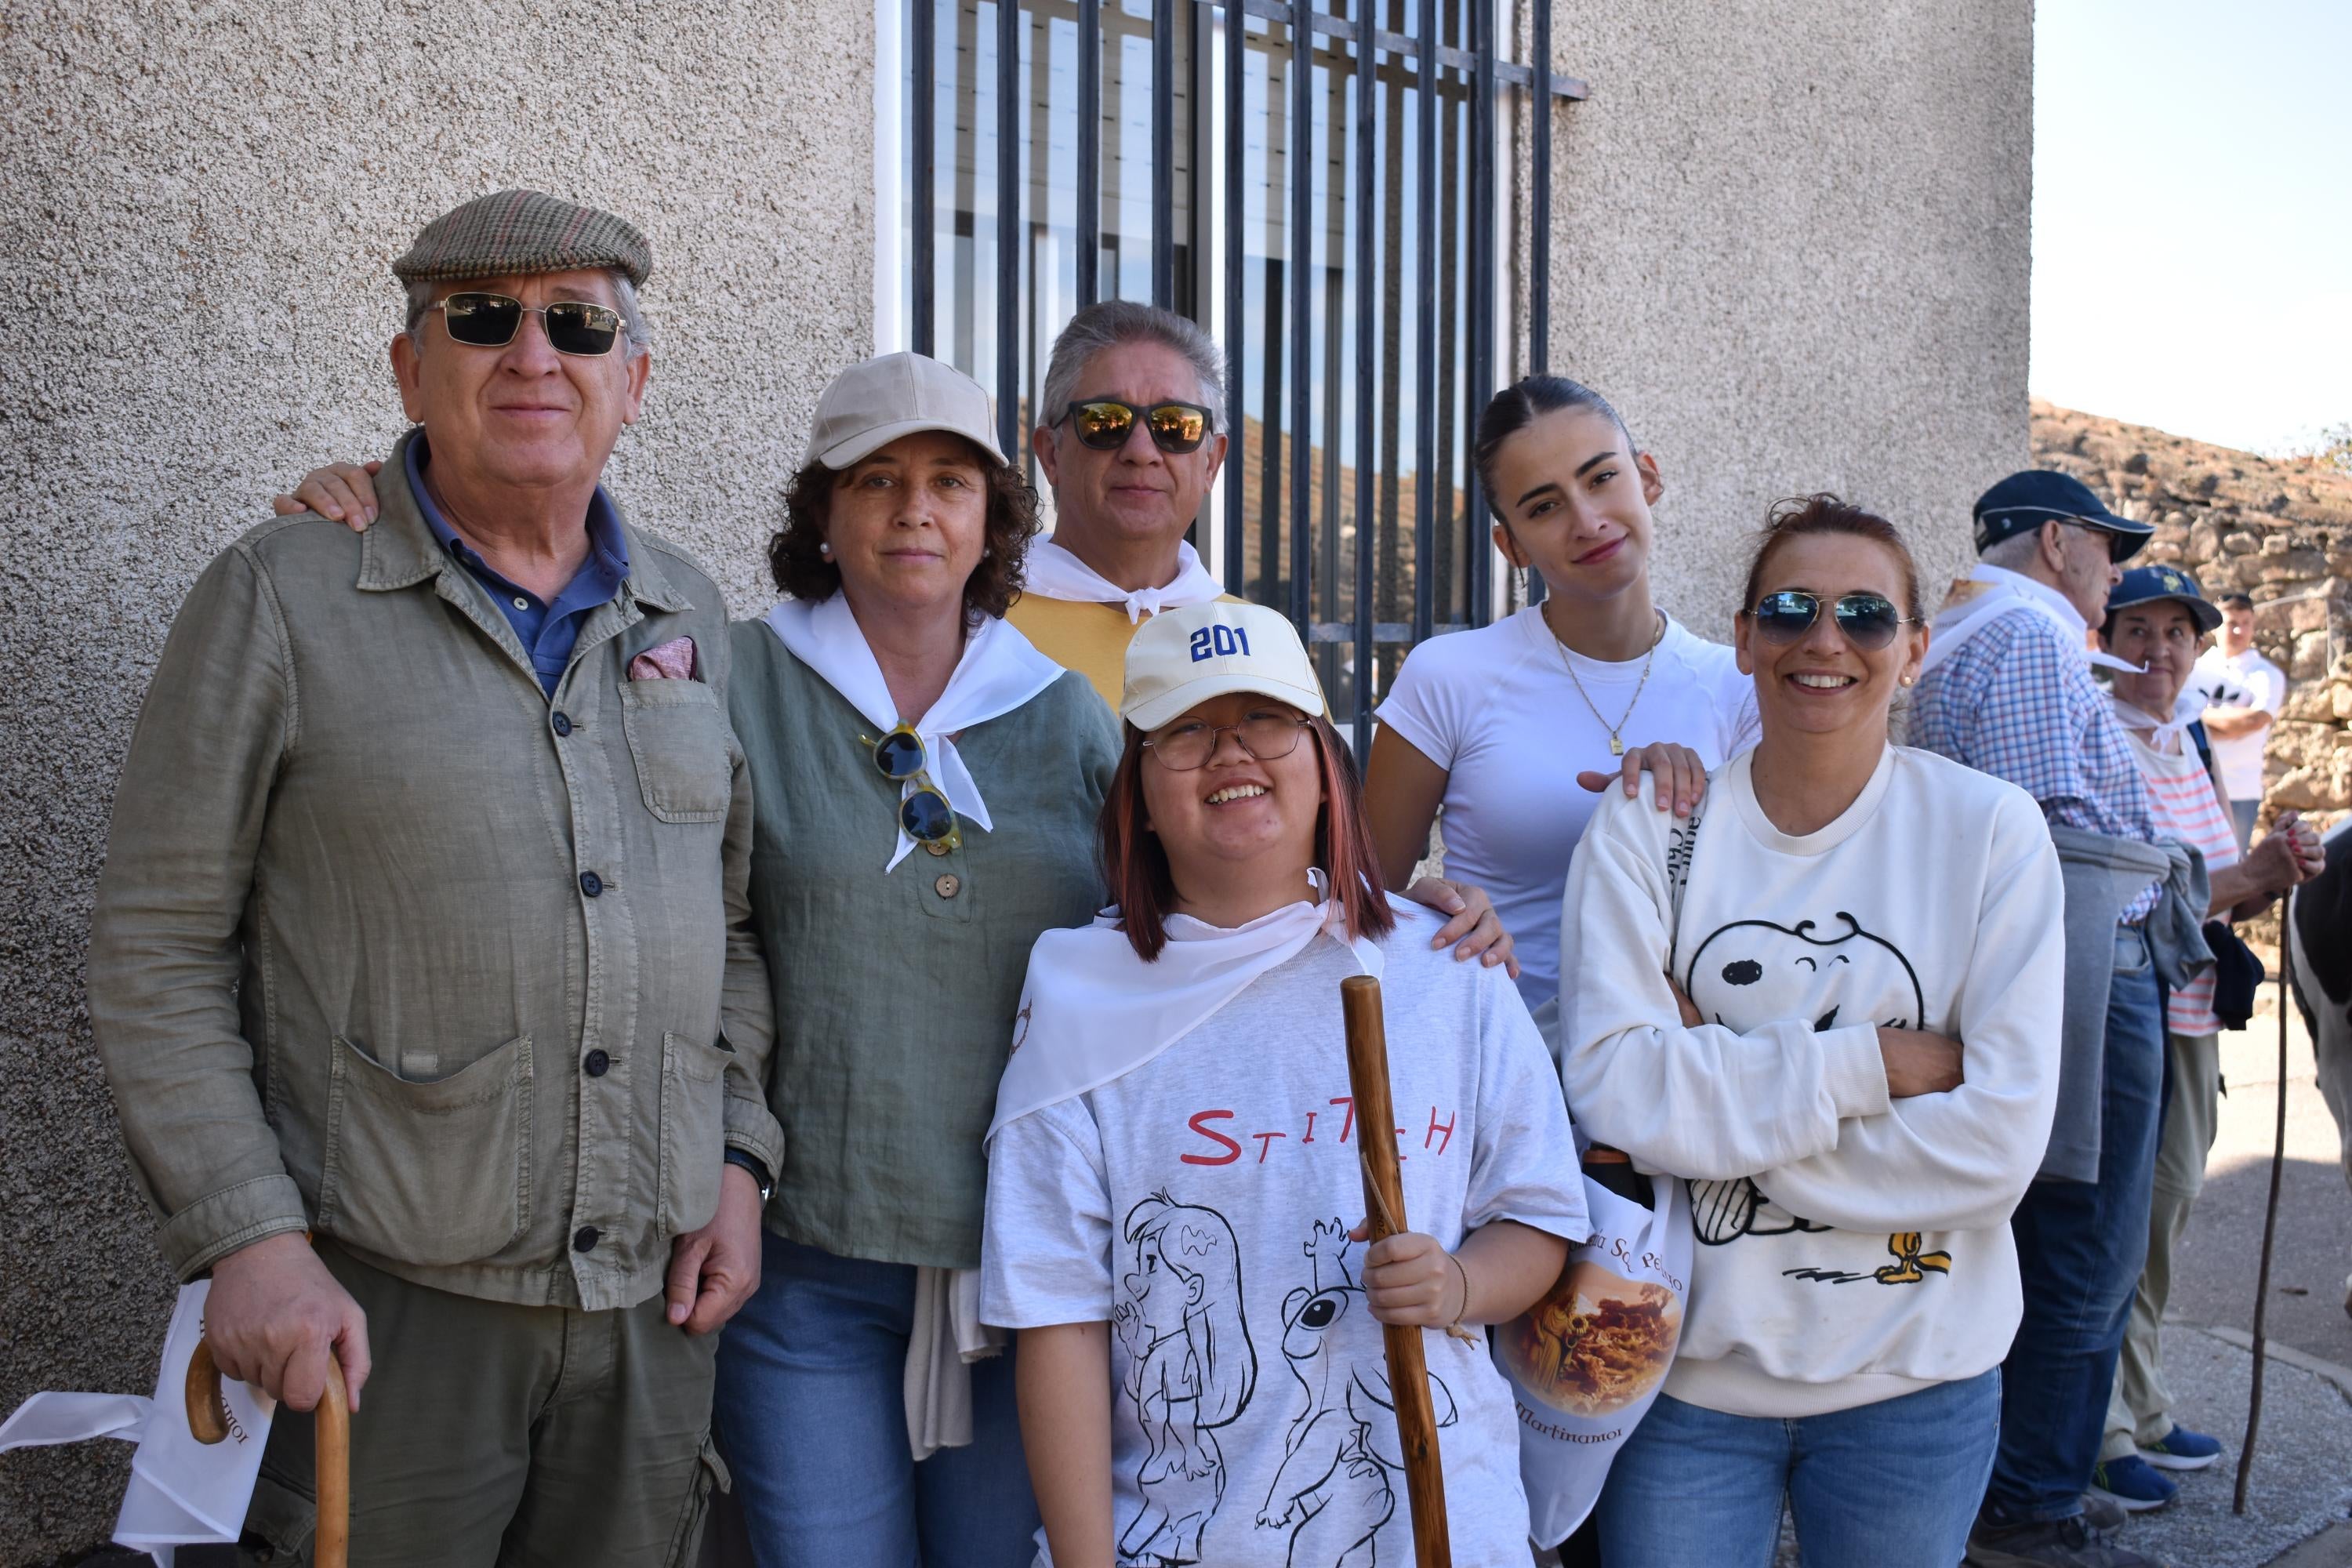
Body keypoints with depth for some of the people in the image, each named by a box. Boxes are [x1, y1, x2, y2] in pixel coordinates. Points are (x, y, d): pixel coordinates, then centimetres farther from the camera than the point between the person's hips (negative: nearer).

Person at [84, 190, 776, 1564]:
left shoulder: (690, 614, 8)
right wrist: (246, 1235, -12)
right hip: (381, 1296, -4)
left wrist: (739, 1156, 4)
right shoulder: (283, 599, -5)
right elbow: (157, 951, -6)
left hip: (651, 1295, 4)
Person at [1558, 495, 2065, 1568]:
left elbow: (1998, 1144, -13)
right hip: (1687, 1367, 0)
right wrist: (1870, 1062, -19)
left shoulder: (1991, 830, -7)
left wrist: (1715, 1095, -15)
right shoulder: (1646, 826, -6)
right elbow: (1611, 1087, -17)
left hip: (1916, 1377, 1)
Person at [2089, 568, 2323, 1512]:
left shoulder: (2191, 749, 14)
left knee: (2165, 1206, 15)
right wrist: (2254, 874, -18)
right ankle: (2100, 1436, 7)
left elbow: (2219, 896, 17)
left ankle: (2140, 1414, 29)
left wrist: (2274, 878, -3)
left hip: (2187, 1013, 8)